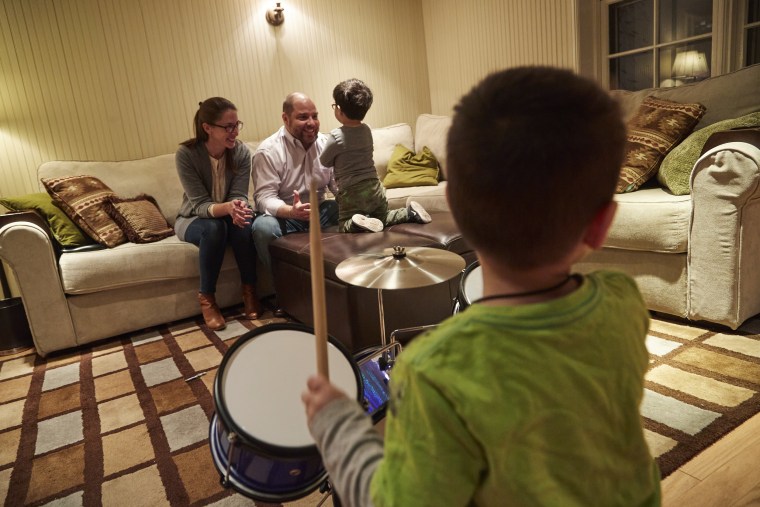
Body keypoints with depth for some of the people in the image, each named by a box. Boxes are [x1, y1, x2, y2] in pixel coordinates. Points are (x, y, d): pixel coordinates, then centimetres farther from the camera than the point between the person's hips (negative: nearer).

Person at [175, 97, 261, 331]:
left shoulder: (242, 152, -15)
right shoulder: (186, 154, -24)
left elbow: (239, 196, -19)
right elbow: (200, 205, -28)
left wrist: (238, 208, -44)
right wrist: (227, 208, -50)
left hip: (227, 214, 2)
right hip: (193, 219, -2)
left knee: (243, 222, -32)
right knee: (214, 228, -36)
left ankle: (249, 290, -16)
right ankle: (206, 298, -19)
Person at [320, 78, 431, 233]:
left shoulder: (336, 136, -15)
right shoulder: (367, 130, 4)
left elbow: (324, 162, 1)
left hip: (352, 193, -6)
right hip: (375, 188, 6)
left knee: (344, 226, 7)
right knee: (382, 219, 25)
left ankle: (359, 223, -23)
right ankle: (410, 212, 1)